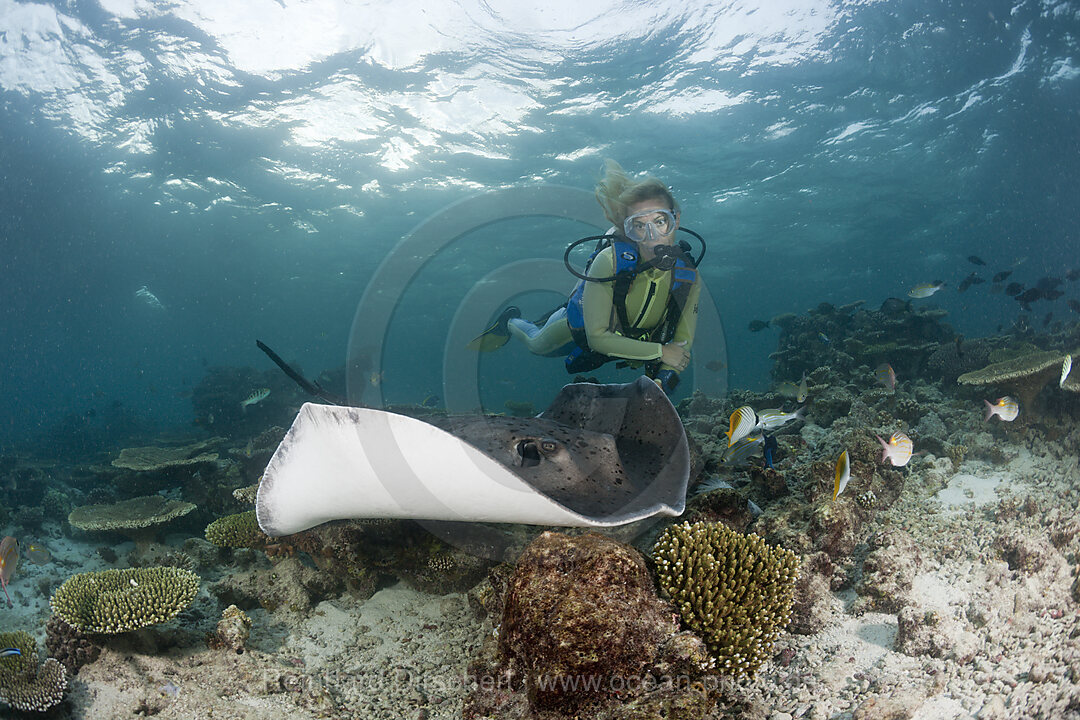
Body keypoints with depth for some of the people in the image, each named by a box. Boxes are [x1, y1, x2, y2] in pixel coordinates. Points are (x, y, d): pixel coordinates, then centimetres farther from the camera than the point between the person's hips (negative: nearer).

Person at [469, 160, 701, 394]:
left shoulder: (687, 275, -31)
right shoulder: (610, 261, -43)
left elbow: (683, 344, -23)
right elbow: (597, 337, -40)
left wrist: (664, 379, -43)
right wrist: (661, 351, -41)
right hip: (581, 326, -3)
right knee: (536, 343, 26)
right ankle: (511, 322, 59)